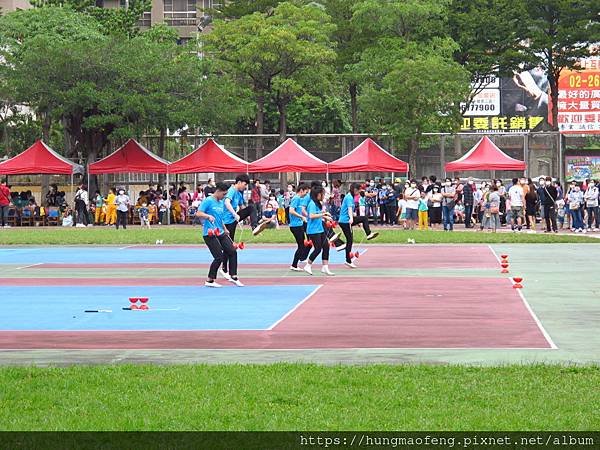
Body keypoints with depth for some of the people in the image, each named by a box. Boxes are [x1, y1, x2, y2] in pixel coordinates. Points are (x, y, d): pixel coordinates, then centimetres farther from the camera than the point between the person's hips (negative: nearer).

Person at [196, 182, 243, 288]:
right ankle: (210, 281, 2)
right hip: (210, 234, -8)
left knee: (232, 251, 3)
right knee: (219, 257, -10)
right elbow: (198, 213, -18)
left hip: (220, 233, 8)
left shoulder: (221, 203, 15)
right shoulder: (208, 201, -9)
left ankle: (233, 277, 15)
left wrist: (225, 229, 27)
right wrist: (208, 216, -32)